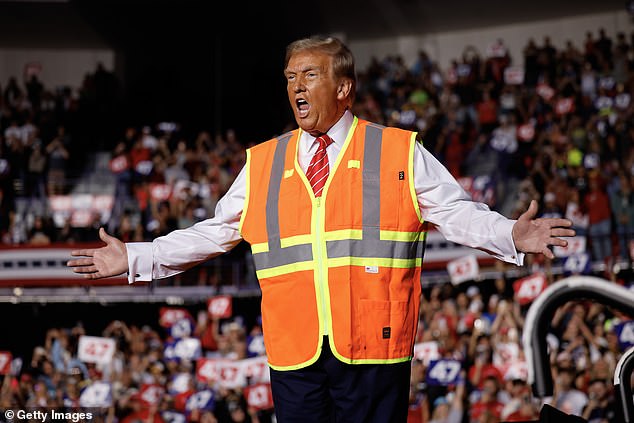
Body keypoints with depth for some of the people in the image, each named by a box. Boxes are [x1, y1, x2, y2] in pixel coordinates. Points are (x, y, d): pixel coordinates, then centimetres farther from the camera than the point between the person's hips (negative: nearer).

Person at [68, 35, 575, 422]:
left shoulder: (401, 154, 6)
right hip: (294, 358, 3)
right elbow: (214, 232, 20)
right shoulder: (262, 165, 15)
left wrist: (512, 236, -16)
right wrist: (135, 258, 16)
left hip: (374, 351, -3)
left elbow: (458, 213, 2)